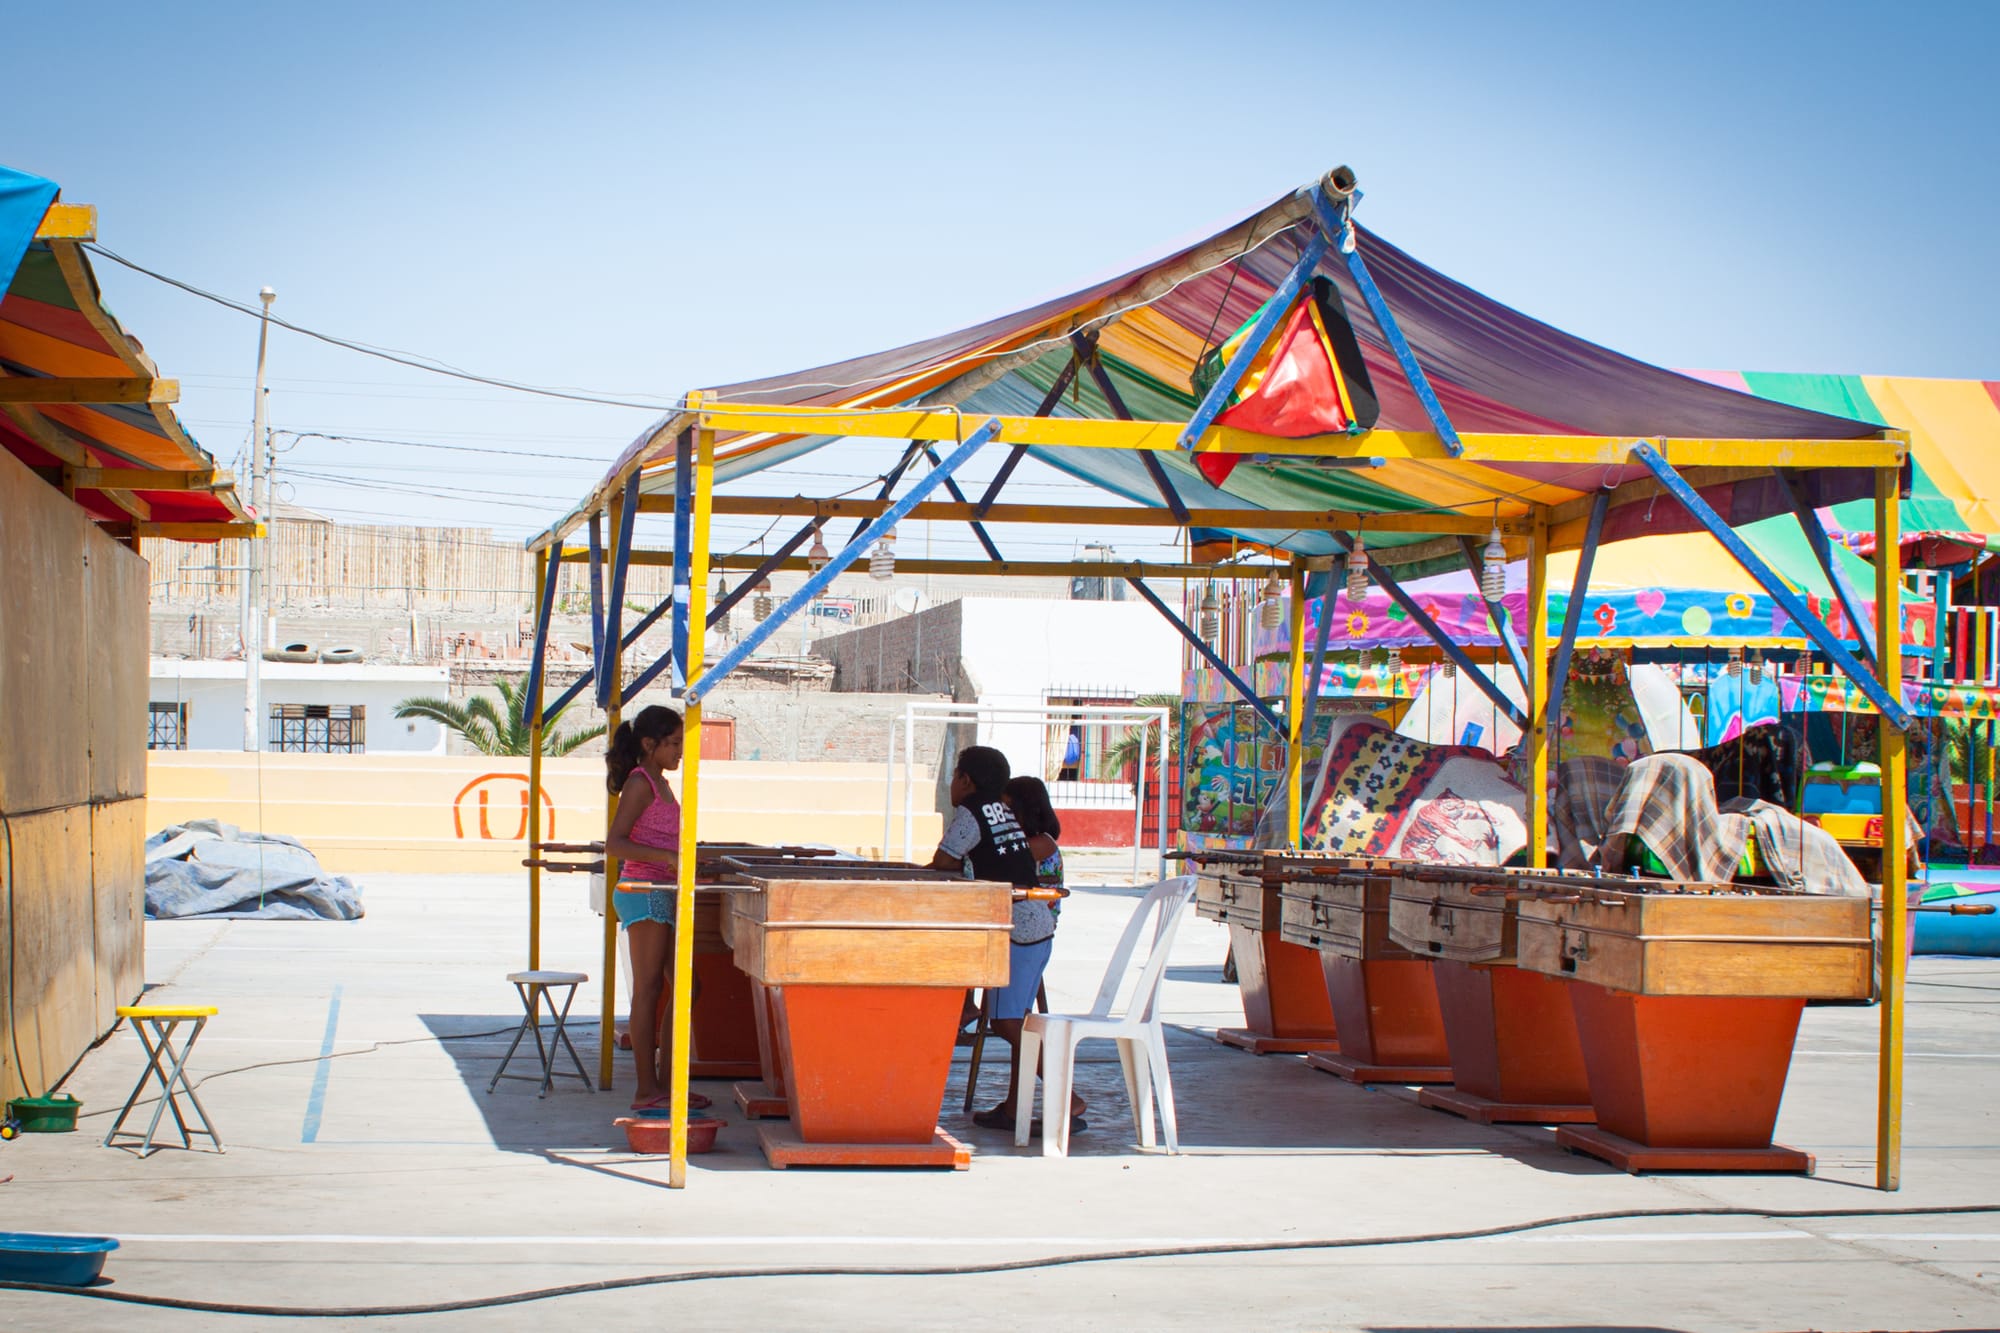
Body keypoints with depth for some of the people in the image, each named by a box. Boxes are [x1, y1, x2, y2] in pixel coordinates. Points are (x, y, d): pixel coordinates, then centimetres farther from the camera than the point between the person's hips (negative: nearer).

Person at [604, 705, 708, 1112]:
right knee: (648, 989, -7)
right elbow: (614, 843, -20)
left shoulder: (660, 783, 17)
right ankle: (646, 1090, -5)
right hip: (643, 892, -10)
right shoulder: (640, 783, -11)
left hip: (664, 894, 10)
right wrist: (667, 858, -28)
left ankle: (666, 1081, 15)